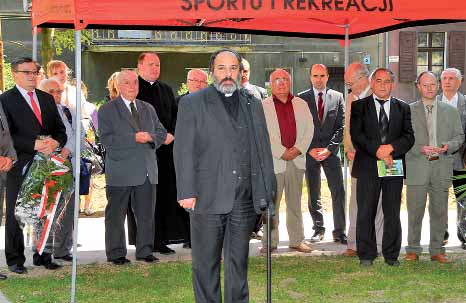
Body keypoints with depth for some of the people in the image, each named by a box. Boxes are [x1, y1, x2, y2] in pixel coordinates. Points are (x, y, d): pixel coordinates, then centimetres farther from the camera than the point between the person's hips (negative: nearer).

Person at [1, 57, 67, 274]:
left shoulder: (47, 98, 16)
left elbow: (61, 130, 14)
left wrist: (55, 143, -8)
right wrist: (34, 145, -21)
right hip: (20, 166, -5)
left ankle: (43, 256, 20)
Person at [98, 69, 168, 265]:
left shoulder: (148, 109, 17)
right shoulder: (107, 110, 0)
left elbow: (162, 133, 15)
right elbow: (107, 139, -11)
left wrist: (150, 137, -7)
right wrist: (134, 138, -19)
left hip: (147, 171, 4)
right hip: (120, 172, -4)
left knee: (146, 214, 7)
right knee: (116, 215, 3)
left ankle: (145, 251, 18)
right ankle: (116, 254, 13)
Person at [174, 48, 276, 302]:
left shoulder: (253, 105, 15)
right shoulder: (192, 103, 3)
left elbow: (264, 150, 14)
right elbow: (183, 151, -3)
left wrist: (268, 191, 7)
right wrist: (186, 192, -11)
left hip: (244, 199, 3)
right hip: (207, 196, -3)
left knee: (238, 262, 9)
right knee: (205, 263, 4)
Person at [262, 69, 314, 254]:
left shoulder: (301, 104, 13)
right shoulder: (263, 106, 1)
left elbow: (309, 129, 7)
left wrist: (298, 149, -8)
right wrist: (281, 152, -13)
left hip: (296, 160, 3)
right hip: (273, 161, -3)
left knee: (295, 203, 10)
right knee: (271, 203, -2)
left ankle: (297, 240, 15)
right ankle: (270, 242, 5)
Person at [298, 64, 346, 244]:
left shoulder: (337, 97, 7)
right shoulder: (301, 98, 5)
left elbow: (341, 126, 3)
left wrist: (329, 148, -8)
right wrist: (310, 149, -8)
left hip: (331, 151, 0)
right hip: (309, 152, 0)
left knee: (338, 191, -5)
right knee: (313, 193, 5)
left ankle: (339, 231, 1)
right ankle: (318, 229, 17)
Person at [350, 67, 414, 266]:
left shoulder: (403, 108, 13)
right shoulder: (359, 106, 7)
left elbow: (409, 137, 4)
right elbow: (356, 136, -4)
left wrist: (391, 147, -14)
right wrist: (377, 151, -15)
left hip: (394, 167, 2)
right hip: (368, 167, -1)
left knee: (393, 213, 4)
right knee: (366, 213, 2)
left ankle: (391, 255, 14)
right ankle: (366, 255, 11)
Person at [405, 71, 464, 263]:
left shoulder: (450, 111, 11)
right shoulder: (408, 111, 5)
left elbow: (459, 136, 13)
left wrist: (448, 146, -7)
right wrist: (421, 149, -13)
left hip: (442, 167, 2)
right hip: (417, 168, -2)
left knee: (439, 212, 6)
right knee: (415, 212, 1)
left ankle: (437, 251, 16)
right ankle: (413, 250, 12)